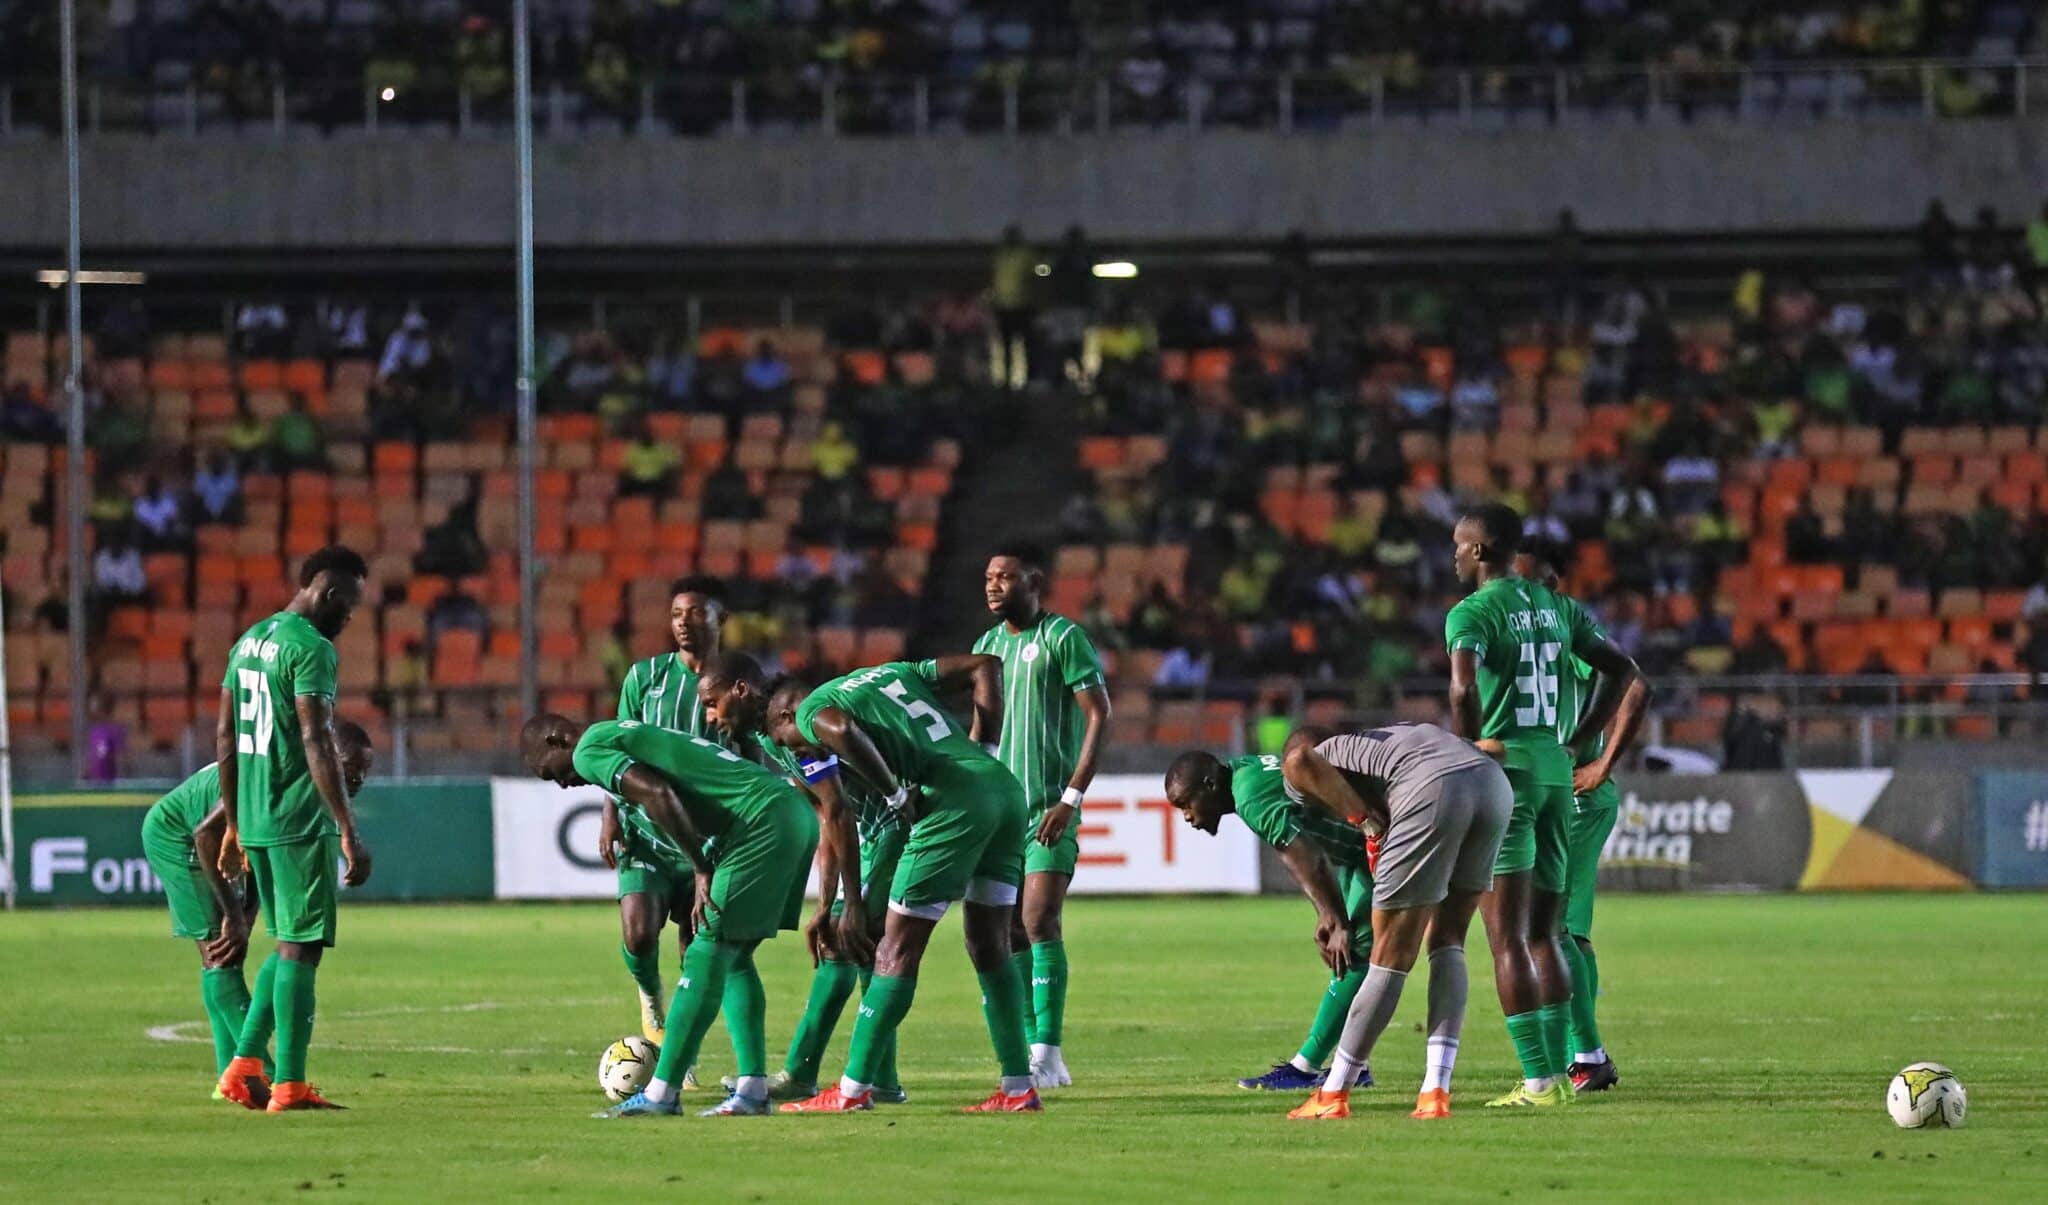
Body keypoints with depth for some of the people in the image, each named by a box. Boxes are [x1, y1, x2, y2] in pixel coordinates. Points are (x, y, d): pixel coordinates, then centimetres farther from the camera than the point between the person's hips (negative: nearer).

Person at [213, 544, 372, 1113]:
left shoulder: (248, 642, 14)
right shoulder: (311, 649, -13)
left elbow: (225, 739, 19)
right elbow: (317, 743, -20)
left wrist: (234, 823, 25)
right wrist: (349, 832, -20)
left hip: (253, 818, 8)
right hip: (300, 820, -8)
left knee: (288, 944, 17)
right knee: (300, 948, -4)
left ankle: (243, 1066, 11)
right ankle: (289, 1086, -4)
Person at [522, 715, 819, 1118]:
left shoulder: (589, 751, -2)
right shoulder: (623, 735, 27)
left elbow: (657, 794, -18)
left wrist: (702, 871, -14)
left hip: (761, 823, -9)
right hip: (796, 812, 9)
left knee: (709, 954, -7)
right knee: (733, 956, 14)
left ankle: (660, 1095, -7)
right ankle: (752, 1091, 10)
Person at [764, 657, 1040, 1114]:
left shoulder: (812, 711, 6)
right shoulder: (893, 671, 27)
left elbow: (842, 730, -20)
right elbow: (985, 664, 23)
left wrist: (897, 796, -10)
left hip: (955, 802, -7)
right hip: (1004, 787, 7)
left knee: (898, 950, 1)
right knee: (990, 948, 15)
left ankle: (853, 1090, 5)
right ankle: (1019, 1089, 15)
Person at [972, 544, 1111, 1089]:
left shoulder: (1063, 638, -5)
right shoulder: (987, 645, 15)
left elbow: (1099, 716, -8)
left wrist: (1070, 798, -15)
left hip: (1049, 808, -7)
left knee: (1039, 922, -14)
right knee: (1010, 932, 3)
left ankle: (1048, 1054, -14)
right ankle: (1031, 1050, 7)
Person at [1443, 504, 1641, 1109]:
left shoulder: (1472, 614, -9)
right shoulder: (1556, 607, 13)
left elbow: (1464, 689, -25)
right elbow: (1621, 668, 18)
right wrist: (1580, 741, 19)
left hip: (1504, 771, -7)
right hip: (1556, 774, 7)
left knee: (1508, 938, -6)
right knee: (1543, 931, 15)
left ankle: (1538, 1081, -11)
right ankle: (1558, 1074, 12)